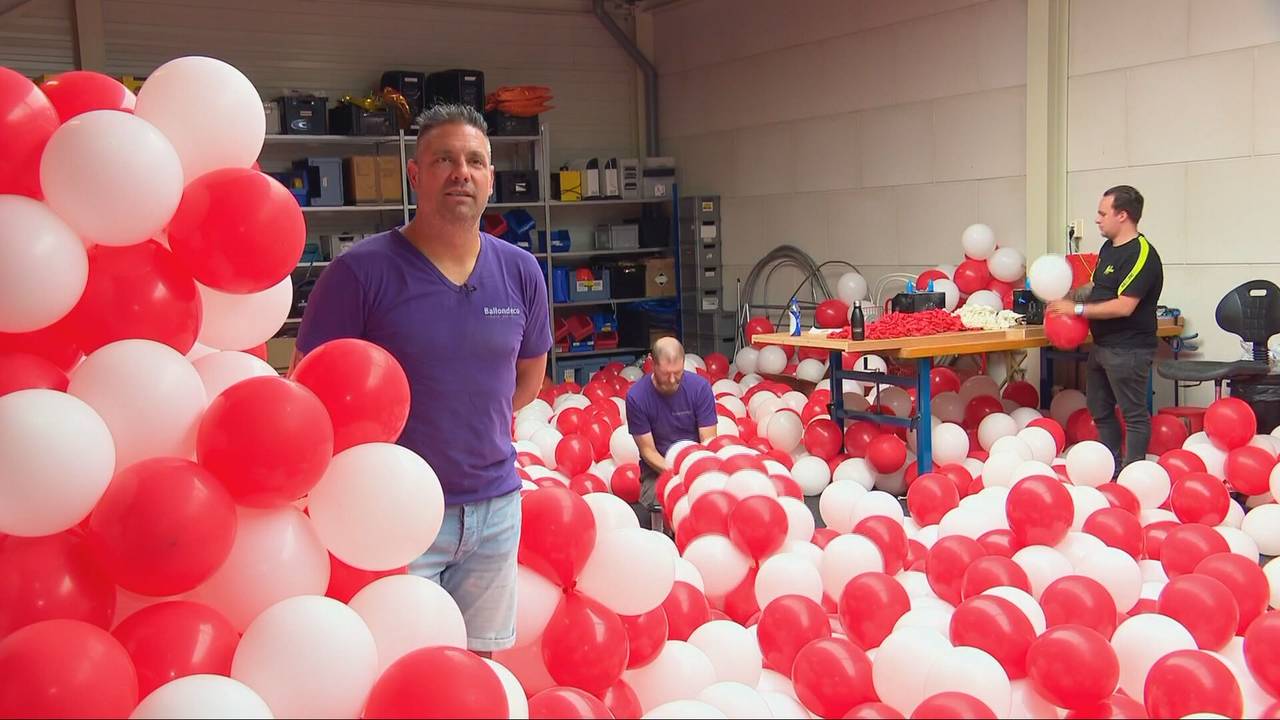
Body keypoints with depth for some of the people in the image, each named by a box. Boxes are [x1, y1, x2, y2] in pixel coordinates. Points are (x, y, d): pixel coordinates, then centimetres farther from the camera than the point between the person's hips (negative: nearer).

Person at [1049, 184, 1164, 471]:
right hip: (1102, 345, 10)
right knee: (1101, 411, 18)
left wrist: (1077, 309, -18)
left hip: (1128, 350, -10)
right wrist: (1068, 298, 5)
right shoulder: (1108, 248, 11)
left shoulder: (1141, 254, -19)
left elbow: (1124, 306, -25)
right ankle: (1110, 471, 29)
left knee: (1134, 414, 0)